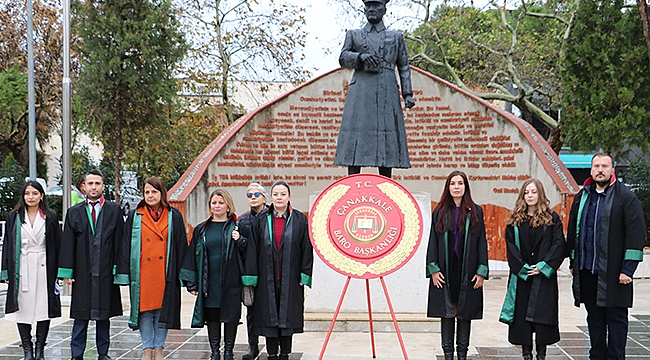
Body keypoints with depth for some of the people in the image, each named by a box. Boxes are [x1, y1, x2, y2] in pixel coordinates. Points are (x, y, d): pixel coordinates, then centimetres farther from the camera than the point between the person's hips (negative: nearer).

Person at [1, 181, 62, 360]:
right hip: (21, 269, 1)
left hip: (44, 269, -1)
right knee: (22, 309, 0)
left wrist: (57, 271, 0)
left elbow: (57, 245, 6)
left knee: (44, 309, 0)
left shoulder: (51, 217, 5)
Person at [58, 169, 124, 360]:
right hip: (82, 273, 0)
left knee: (104, 315, 8)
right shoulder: (74, 212, 7)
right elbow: (67, 244, 5)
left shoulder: (114, 210, 5)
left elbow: (119, 242, 2)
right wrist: (67, 271, -2)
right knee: (81, 316, 3)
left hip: (106, 273, 0)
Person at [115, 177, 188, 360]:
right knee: (144, 310, 3)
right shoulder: (134, 216, 4)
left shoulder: (174, 216, 5)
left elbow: (181, 246, 6)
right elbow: (126, 246, 3)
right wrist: (125, 274, -3)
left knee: (163, 309, 5)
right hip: (142, 273, 0)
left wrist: (181, 273, 0)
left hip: (165, 273, 0)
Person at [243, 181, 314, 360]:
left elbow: (306, 249, 1)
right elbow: (252, 249, 3)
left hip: (290, 277, -1)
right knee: (269, 316, 4)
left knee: (288, 316, 4)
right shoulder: (260, 221, 4)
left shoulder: (300, 220, 2)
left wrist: (304, 276, -4)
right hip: (267, 278, 1)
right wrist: (251, 277, -2)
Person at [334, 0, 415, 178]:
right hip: (360, 93, 0)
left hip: (387, 92, 0)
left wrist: (408, 94, 3)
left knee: (387, 140, -4)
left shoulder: (396, 37, 18)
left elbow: (404, 68, 14)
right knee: (355, 137, -8)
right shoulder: (353, 35, 19)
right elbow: (343, 57, 6)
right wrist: (360, 57, -14)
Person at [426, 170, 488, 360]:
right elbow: (433, 241, 4)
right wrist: (433, 268, -5)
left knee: (465, 313, 5)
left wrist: (481, 271, -3)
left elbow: (481, 242, 4)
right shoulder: (440, 212, 6)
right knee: (447, 313, 2)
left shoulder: (475, 212, 5)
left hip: (467, 271, 0)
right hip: (445, 271, 0)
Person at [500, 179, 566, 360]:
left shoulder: (551, 218, 4)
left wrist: (543, 266, -10)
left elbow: (559, 244, -2)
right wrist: (523, 267, -10)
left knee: (542, 315, -2)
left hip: (544, 275, -1)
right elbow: (511, 246, 2)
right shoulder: (514, 220, 7)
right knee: (522, 315, 1)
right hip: (521, 276, 1)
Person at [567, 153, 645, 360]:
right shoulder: (582, 197, 13)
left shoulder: (626, 197, -4)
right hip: (587, 270, 5)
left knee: (616, 319, 0)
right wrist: (573, 262, 17)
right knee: (594, 318, 11)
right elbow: (572, 231, 21)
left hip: (613, 272, -5)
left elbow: (636, 234, -8)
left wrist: (628, 269, -13)